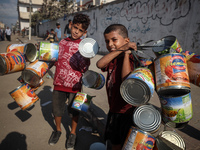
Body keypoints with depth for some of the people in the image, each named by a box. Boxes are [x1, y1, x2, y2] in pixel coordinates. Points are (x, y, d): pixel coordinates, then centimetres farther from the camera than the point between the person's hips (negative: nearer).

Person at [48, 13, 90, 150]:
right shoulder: (63, 42, 6)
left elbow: (84, 68, -9)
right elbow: (56, 60, 18)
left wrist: (85, 56, -26)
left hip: (74, 85, -3)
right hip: (59, 83, 4)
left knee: (74, 110, 13)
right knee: (57, 109, 17)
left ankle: (73, 133, 38)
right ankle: (58, 130, 45)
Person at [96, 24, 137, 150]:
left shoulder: (130, 58, -16)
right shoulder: (112, 58, 4)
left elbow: (126, 80, -32)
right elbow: (99, 64, -18)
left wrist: (126, 53, -26)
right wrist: (120, 50, -24)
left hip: (127, 111, -6)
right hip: (114, 109, 7)